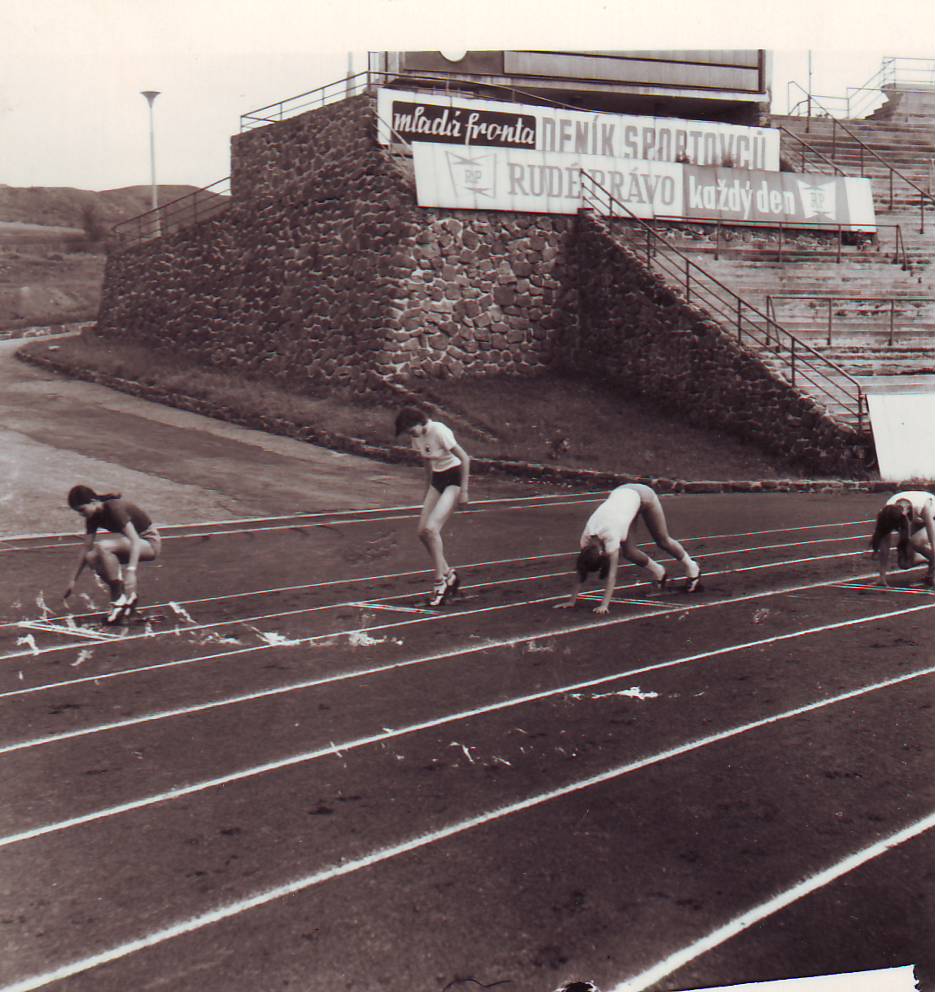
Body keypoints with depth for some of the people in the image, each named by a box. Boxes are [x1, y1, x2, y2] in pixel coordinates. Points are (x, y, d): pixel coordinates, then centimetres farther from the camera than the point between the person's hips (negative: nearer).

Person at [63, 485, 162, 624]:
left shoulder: (115, 508, -25)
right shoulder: (93, 517, -1)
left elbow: (135, 541, -34)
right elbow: (86, 547, 5)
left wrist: (131, 572, -44)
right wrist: (73, 580, 6)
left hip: (149, 543, -8)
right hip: (129, 543, 8)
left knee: (102, 547, -30)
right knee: (92, 557, -14)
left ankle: (119, 599, -19)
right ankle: (130, 594, 1)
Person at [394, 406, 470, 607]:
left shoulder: (439, 431, -21)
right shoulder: (417, 437, 2)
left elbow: (465, 458, -18)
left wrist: (463, 491, -17)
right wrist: (427, 492, 21)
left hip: (454, 479, -8)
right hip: (437, 479, 8)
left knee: (431, 528, -19)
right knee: (423, 532, 0)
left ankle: (440, 582, -8)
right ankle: (448, 574, 16)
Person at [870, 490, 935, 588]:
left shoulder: (923, 507, -43)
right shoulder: (888, 510, -33)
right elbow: (884, 545, -29)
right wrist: (882, 577, -29)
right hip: (915, 521, 4)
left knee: (915, 541, -34)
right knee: (904, 564, -11)